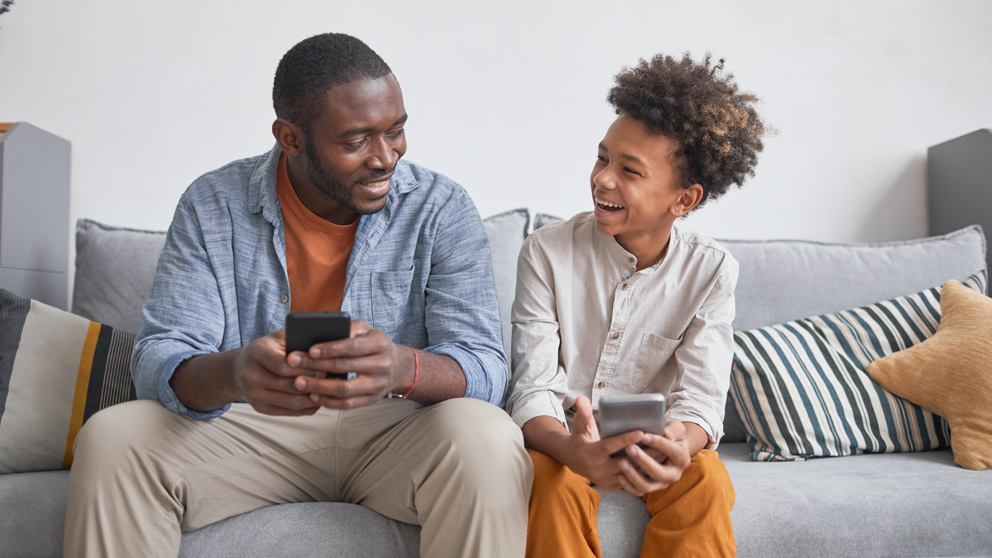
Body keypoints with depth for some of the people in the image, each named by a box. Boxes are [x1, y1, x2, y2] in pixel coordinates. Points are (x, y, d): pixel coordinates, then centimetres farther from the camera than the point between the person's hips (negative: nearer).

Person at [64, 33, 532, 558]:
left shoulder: (441, 208, -6)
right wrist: (234, 373, -34)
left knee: (487, 440, -32)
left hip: (395, 430, -1)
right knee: (110, 438, -23)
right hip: (250, 430, 2)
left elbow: (484, 368, -13)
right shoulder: (212, 205, -2)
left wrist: (403, 368, -39)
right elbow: (158, 360, -8)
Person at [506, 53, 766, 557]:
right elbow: (533, 388, -17)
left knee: (706, 479, -27)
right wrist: (574, 449, -40)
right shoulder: (547, 252, -12)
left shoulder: (710, 271, -9)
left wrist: (680, 445, -41)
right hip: (561, 439, -1)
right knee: (553, 480, -31)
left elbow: (700, 397, -15)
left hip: (653, 443, 1)